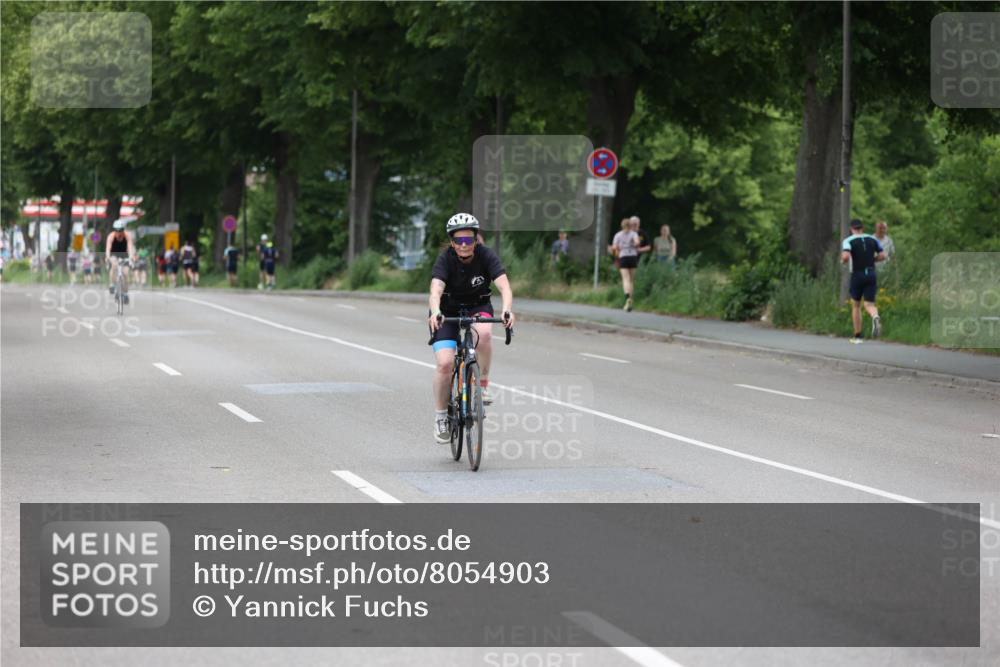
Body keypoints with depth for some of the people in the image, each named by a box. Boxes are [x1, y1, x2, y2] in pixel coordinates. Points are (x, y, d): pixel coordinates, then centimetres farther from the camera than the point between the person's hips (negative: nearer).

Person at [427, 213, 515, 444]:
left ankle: (482, 383, -13)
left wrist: (507, 311, -53)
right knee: (445, 363, -18)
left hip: (478, 307, 1)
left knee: (483, 333, -35)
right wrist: (435, 312, -60)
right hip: (447, 310, -1)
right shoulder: (445, 259, -23)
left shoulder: (486, 256, -21)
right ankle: (440, 416, 2)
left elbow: (504, 286, -33)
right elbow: (435, 291, -38)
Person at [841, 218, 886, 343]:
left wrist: (842, 261, 1)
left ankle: (857, 336, 18)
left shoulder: (849, 241, -5)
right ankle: (875, 317, -36)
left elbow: (845, 257, -21)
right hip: (871, 274, 2)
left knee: (856, 306, 14)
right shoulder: (872, 239, 7)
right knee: (869, 304, 0)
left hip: (857, 275, -2)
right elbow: (882, 255, 4)